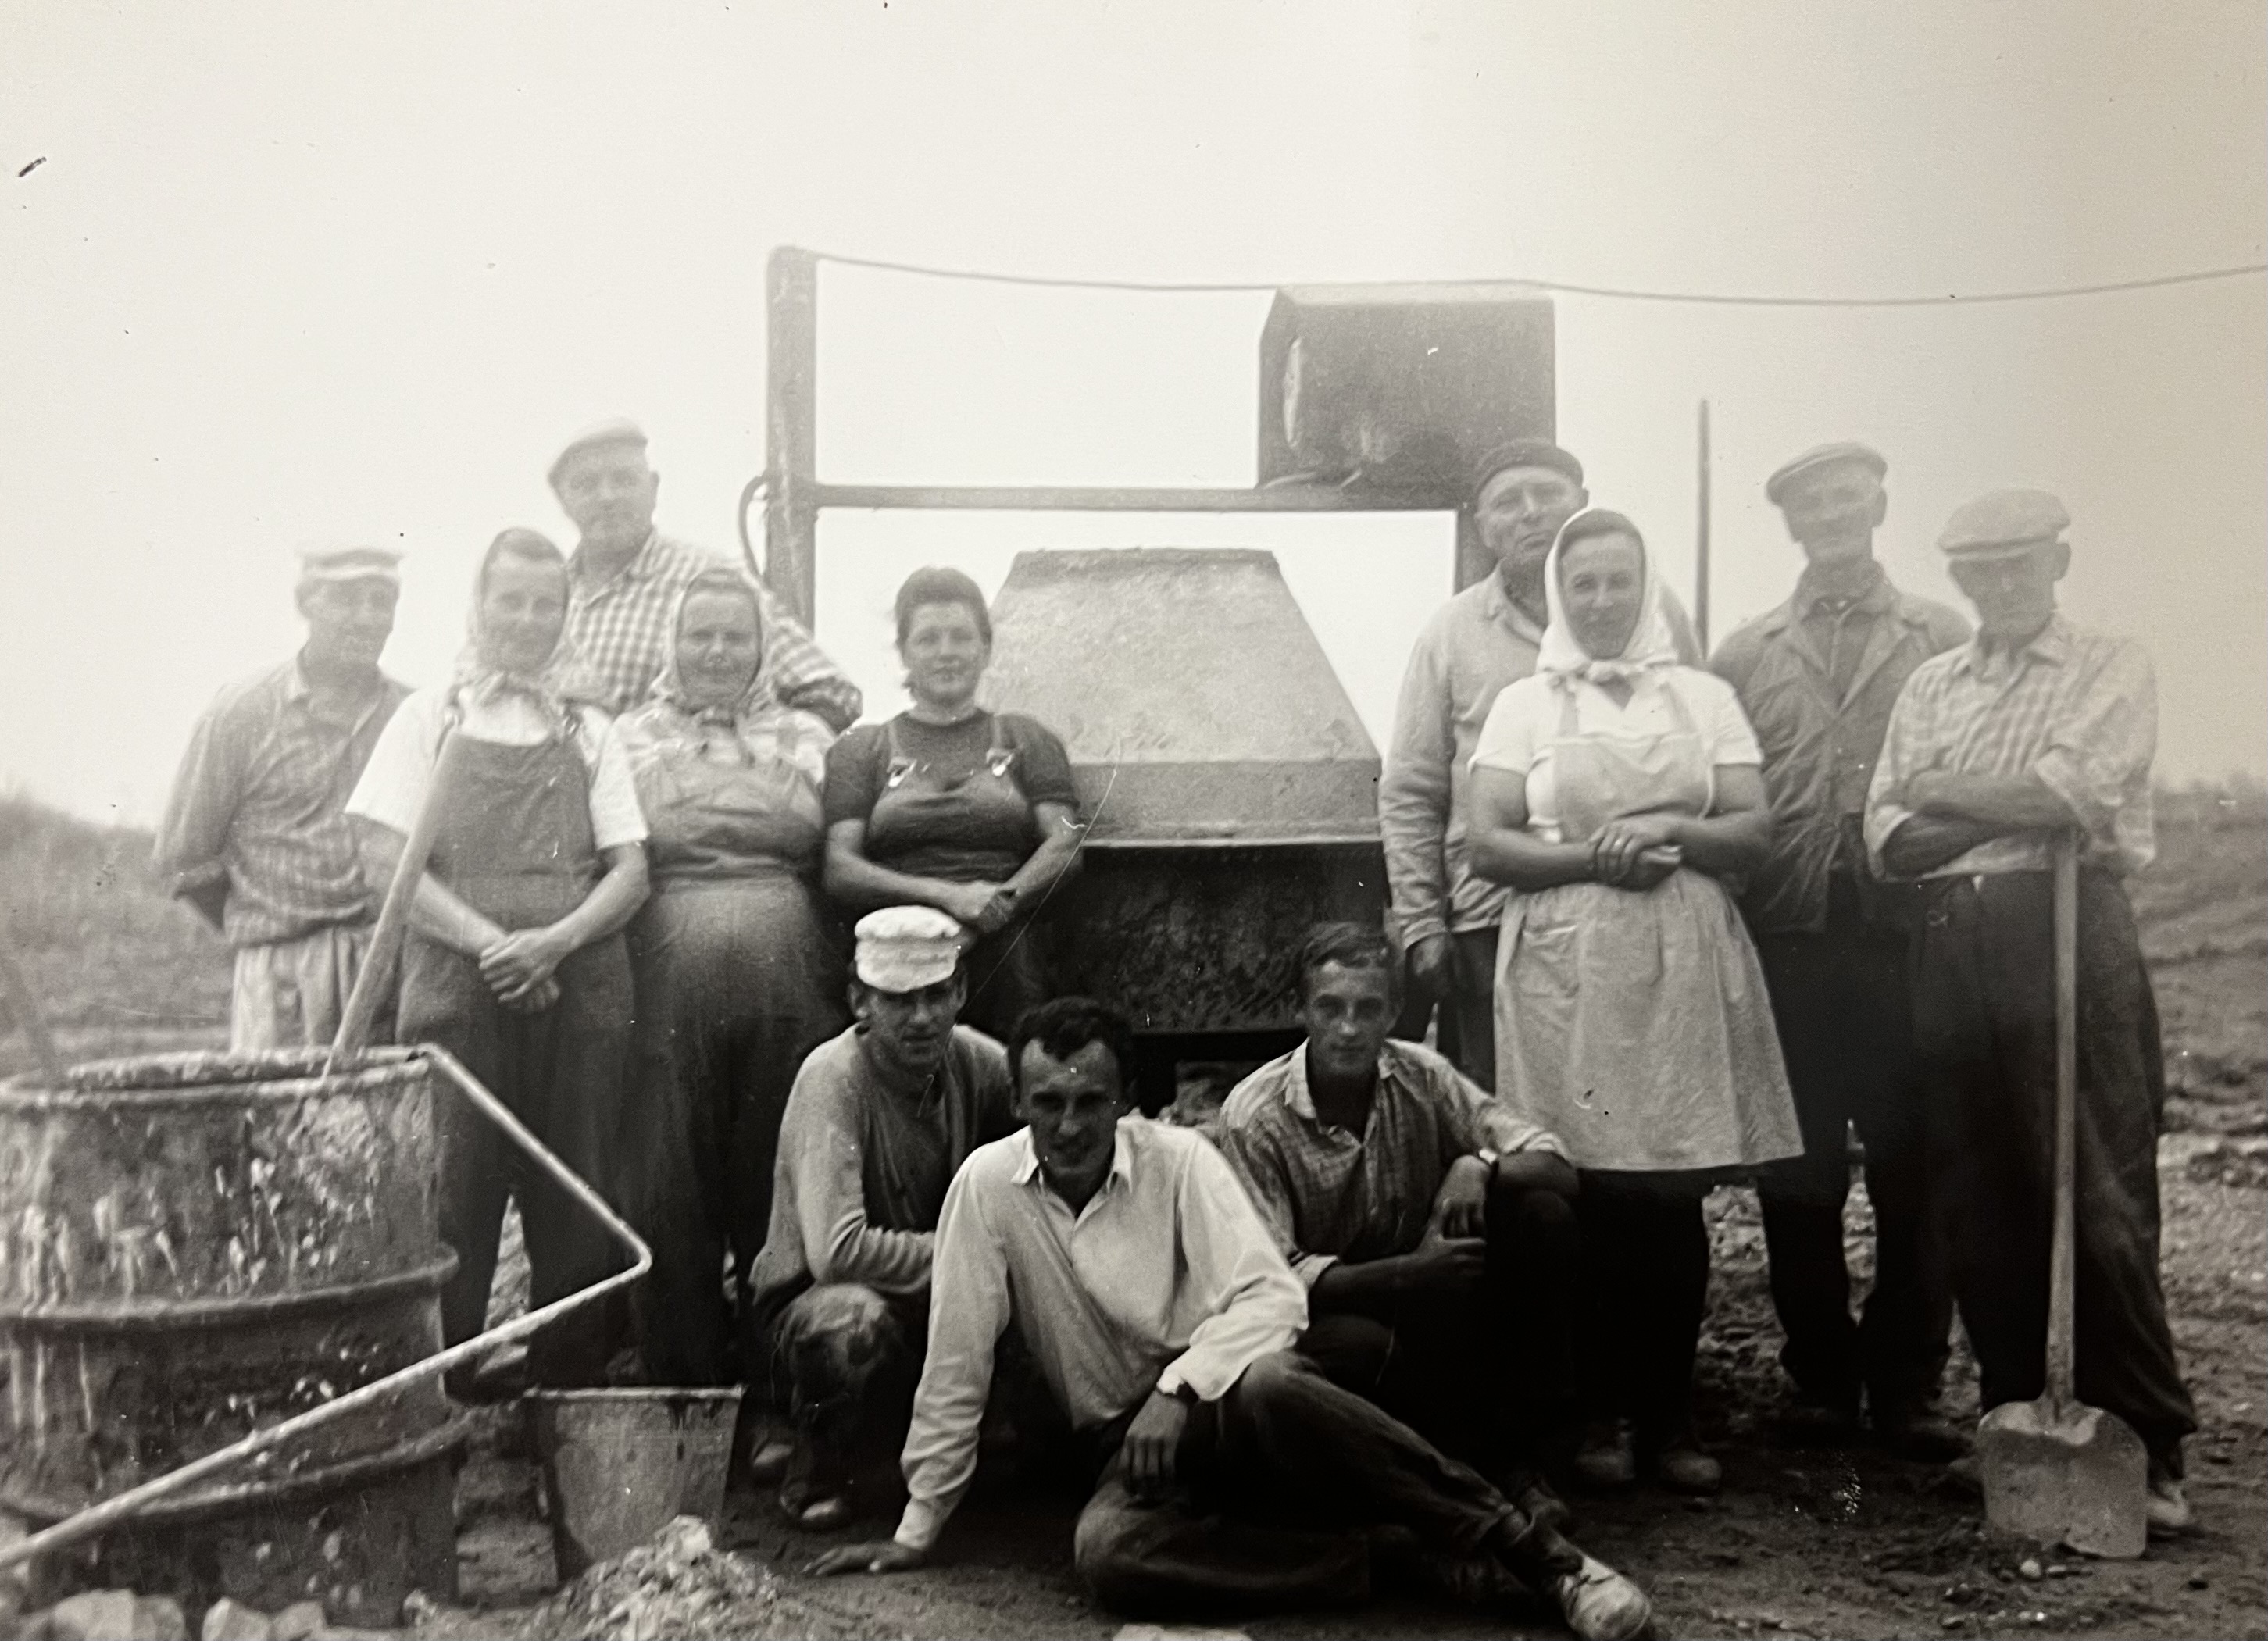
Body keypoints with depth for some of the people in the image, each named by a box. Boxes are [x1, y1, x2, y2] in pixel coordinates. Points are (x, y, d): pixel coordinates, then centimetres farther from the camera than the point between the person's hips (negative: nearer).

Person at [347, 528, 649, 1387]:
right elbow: (384, 858, 0)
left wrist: (554, 940, -9)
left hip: (579, 986, 2)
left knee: (576, 1200, 2)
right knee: (456, 1193, -6)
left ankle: (571, 1388, 11)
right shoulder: (431, 715, 9)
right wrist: (489, 940, -11)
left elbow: (630, 870, 9)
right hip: (457, 986, -2)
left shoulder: (589, 730, 16)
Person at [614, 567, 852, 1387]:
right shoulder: (629, 737, 12)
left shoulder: (807, 737, 15)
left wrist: (850, 986, 3)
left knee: (779, 1188, 5)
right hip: (669, 993, -1)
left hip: (785, 993, 1)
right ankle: (683, 1366, 14)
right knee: (669, 1190, 1)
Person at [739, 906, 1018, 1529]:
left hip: (939, 1301, 6)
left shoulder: (976, 1061, -5)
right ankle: (816, 1472, -6)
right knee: (854, 1319, -40)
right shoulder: (833, 1077, -22)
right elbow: (836, 1250, -32)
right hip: (815, 1299, -6)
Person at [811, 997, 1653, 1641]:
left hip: (1230, 1392, -1)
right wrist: (919, 1528, 0)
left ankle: (1539, 1557, -28)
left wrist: (1178, 1387, -26)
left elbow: (1274, 1296, -13)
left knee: (1267, 1386, -38)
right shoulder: (986, 1184, -5)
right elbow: (956, 1364, -2)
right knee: (1104, 1551, -34)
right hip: (1132, 1440, 1)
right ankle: (1410, 1555, -26)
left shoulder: (1178, 1158, -6)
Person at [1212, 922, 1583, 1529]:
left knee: (1543, 1216, -18)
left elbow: (1558, 1170, -6)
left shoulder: (1421, 1077, -6)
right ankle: (1491, 1470, -10)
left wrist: (1479, 1165, -28)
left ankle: (1528, 1449, -10)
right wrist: (1411, 1271, -32)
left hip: (1433, 1316, 4)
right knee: (1356, 1347, -39)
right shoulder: (1255, 1119, -17)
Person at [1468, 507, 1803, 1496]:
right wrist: (1594, 857, -11)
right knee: (1587, 1200, -3)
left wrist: (1669, 830, -10)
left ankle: (1668, 1416, 11)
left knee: (1674, 1199, 0)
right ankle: (1603, 1413, 9)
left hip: (1685, 968, 1)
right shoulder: (1524, 705, 10)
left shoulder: (1704, 697, 14)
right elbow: (1488, 845, 1)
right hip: (1566, 967, -1)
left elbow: (1754, 835, 7)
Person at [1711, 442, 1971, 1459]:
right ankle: (1822, 1378, 17)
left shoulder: (1943, 641, 9)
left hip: (1908, 937, -1)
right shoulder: (1744, 658, 12)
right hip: (1788, 942, 1)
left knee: (1914, 1170, 1)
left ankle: (1907, 1386, 12)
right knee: (1797, 1177, 5)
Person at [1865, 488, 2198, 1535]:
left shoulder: (2112, 671, 7)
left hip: (2068, 932, -4)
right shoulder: (1929, 687, 19)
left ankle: (2146, 1448, 4)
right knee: (1980, 1203, 7)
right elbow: (1886, 838, 8)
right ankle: (2011, 1421, 19)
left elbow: (2079, 794, -11)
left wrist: (1943, 793, -1)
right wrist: (2020, 809, -6)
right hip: (1952, 948, 4)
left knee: (2102, 1201, -5)